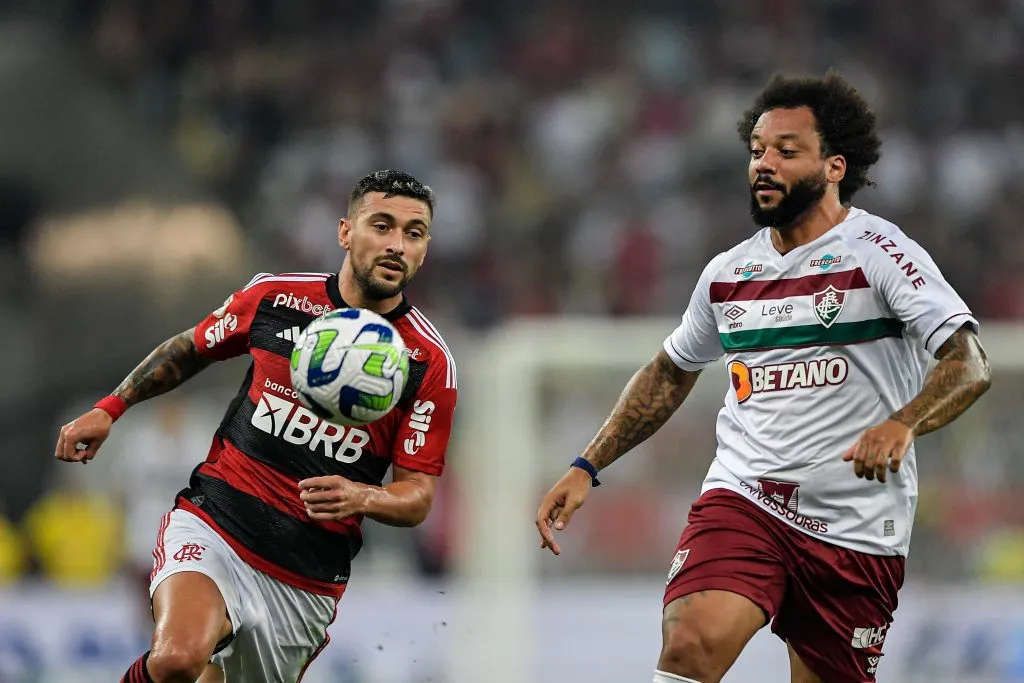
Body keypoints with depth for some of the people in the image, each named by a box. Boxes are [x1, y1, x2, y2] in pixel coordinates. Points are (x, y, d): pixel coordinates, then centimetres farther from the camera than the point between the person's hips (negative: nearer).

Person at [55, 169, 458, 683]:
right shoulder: (273, 296, 1)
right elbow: (187, 351, 20)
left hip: (307, 579, 1)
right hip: (212, 527, -1)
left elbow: (417, 496, -2)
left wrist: (360, 498, -23)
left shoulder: (430, 363, -3)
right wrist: (110, 409, 15)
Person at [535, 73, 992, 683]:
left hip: (857, 534, -3)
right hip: (742, 501, 3)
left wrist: (901, 425, -35)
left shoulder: (880, 253, -5)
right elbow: (669, 374, 28)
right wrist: (587, 468, 22)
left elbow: (970, 367, -16)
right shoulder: (728, 273, 12)